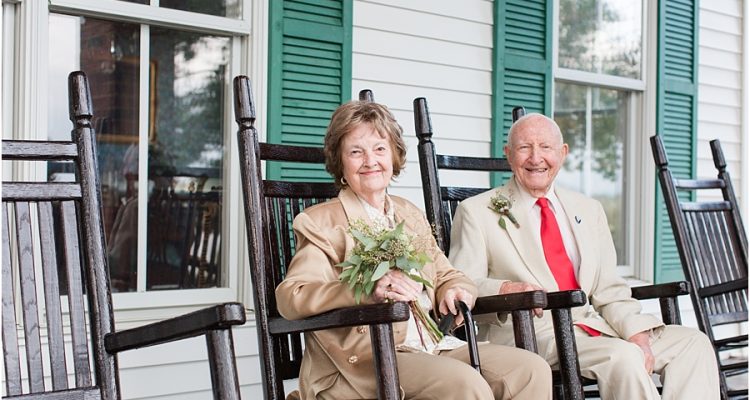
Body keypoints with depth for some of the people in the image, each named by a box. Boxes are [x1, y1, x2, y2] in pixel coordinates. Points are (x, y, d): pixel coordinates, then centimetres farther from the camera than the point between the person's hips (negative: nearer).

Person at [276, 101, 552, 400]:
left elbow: (445, 275, 25)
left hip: (434, 346, 7)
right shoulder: (319, 221, 4)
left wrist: (456, 291, -2)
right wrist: (370, 290, -26)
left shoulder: (410, 215, 25)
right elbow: (290, 297, -11)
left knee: (533, 370, -16)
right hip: (365, 361, -6)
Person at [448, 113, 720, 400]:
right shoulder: (476, 212, 6)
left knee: (694, 343, -12)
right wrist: (506, 289, -24)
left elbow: (610, 291, 15)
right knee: (621, 356, -32)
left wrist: (636, 332, -4)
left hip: (594, 324, 6)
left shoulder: (589, 210, 21)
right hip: (527, 330, -6)